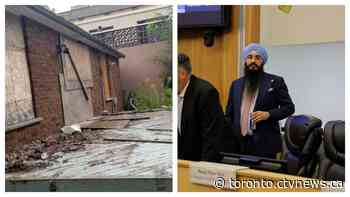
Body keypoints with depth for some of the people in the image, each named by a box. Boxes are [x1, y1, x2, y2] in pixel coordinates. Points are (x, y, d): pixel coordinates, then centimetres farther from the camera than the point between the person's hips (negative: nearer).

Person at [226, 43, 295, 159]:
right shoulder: (236, 84, 11)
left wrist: (268, 114, -16)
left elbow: (289, 107, 1)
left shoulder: (275, 81, 1)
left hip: (265, 143, -3)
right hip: (239, 143, 3)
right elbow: (229, 115, 13)